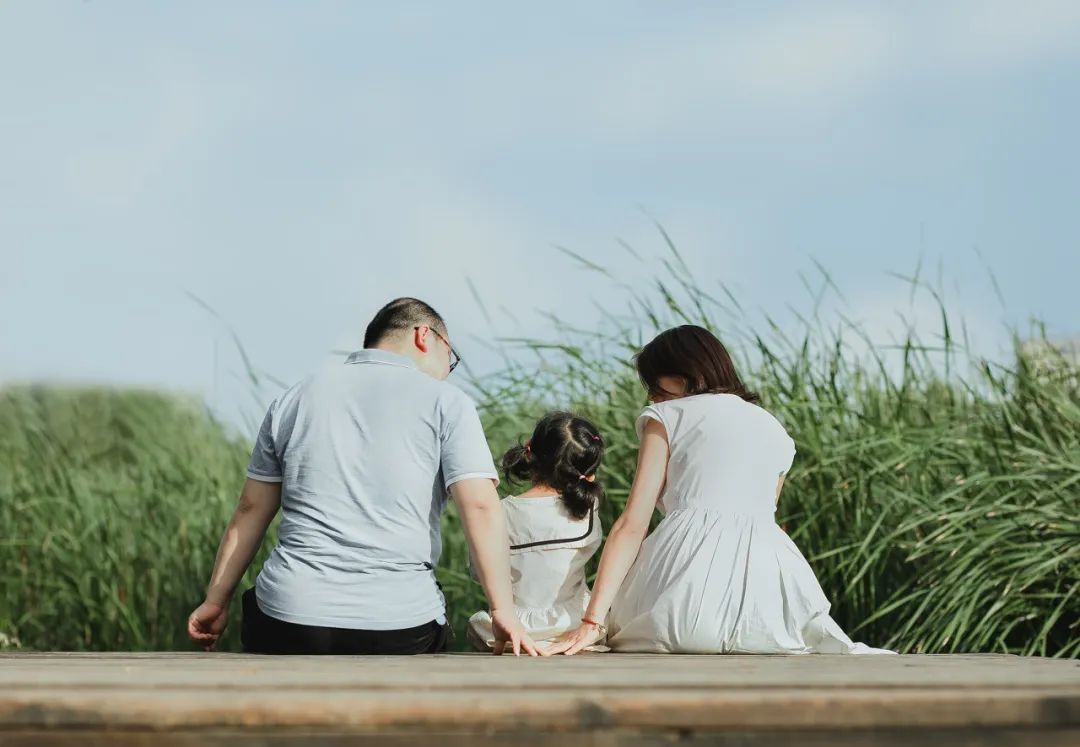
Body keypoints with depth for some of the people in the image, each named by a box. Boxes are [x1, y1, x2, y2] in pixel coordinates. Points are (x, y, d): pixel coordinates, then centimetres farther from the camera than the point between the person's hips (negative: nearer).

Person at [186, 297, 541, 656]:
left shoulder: (296, 398, 15)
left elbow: (251, 510, 15)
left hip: (290, 617, 2)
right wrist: (503, 610, -9)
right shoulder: (446, 401, 4)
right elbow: (481, 507, -8)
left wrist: (216, 601, 21)